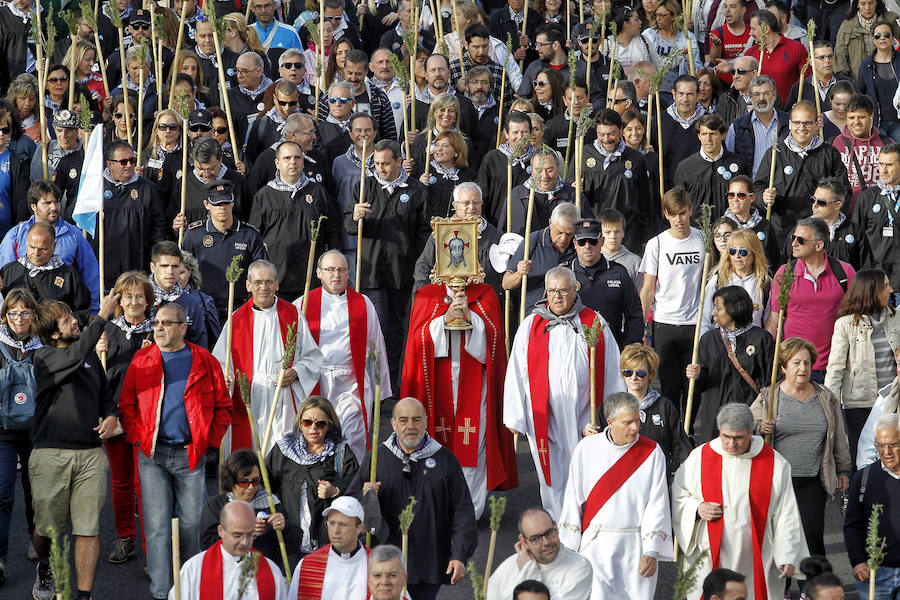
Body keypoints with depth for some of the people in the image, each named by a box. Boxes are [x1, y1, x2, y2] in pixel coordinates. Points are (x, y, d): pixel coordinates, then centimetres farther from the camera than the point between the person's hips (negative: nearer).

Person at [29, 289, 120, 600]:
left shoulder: (90, 356, 15)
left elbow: (105, 394, 27)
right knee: (47, 529, 5)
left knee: (88, 529, -3)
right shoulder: (44, 358, -3)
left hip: (90, 455, 4)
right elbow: (76, 354, -23)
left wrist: (111, 415, 5)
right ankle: (45, 570, 36)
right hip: (50, 456, -4)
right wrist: (102, 316, -22)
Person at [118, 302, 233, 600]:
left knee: (192, 523, 5)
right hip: (152, 454, 0)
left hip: (190, 453, 0)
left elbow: (223, 407, 7)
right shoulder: (142, 360, 6)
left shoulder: (205, 361, 3)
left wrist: (208, 440, -1)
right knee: (157, 524, -3)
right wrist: (138, 437, -3)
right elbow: (126, 405, 9)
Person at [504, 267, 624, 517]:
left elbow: (612, 372, 9)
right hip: (545, 417, 0)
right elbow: (516, 374, 4)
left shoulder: (595, 323, 5)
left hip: (584, 415, 0)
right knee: (553, 477, 4)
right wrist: (515, 417, 0)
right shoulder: (531, 326, 5)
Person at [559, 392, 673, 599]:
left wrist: (651, 552, -8)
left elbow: (657, 504, -3)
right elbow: (573, 499, 2)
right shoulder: (586, 449, -3)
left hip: (635, 545, 0)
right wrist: (569, 548, 2)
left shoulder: (652, 453, -3)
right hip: (595, 543, 0)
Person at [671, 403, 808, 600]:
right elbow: (678, 497, 11)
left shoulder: (774, 464, 0)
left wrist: (787, 556, -2)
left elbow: (786, 514, 2)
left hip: (755, 561, -1)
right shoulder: (699, 458, 3)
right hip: (710, 560, 1)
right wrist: (696, 509, -9)